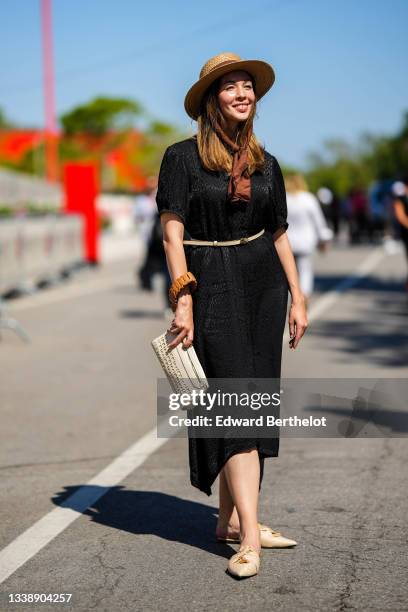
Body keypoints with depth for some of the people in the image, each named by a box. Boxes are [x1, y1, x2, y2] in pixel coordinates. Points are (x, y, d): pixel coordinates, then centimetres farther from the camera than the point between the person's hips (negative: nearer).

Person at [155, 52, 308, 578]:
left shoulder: (266, 165, 10)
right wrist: (183, 301, -16)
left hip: (264, 283, 5)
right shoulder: (183, 156, -4)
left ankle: (230, 518, 16)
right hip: (211, 285, -5)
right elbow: (172, 232, -9)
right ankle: (249, 535, -12)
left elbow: (279, 234, 15)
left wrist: (297, 298, 10)